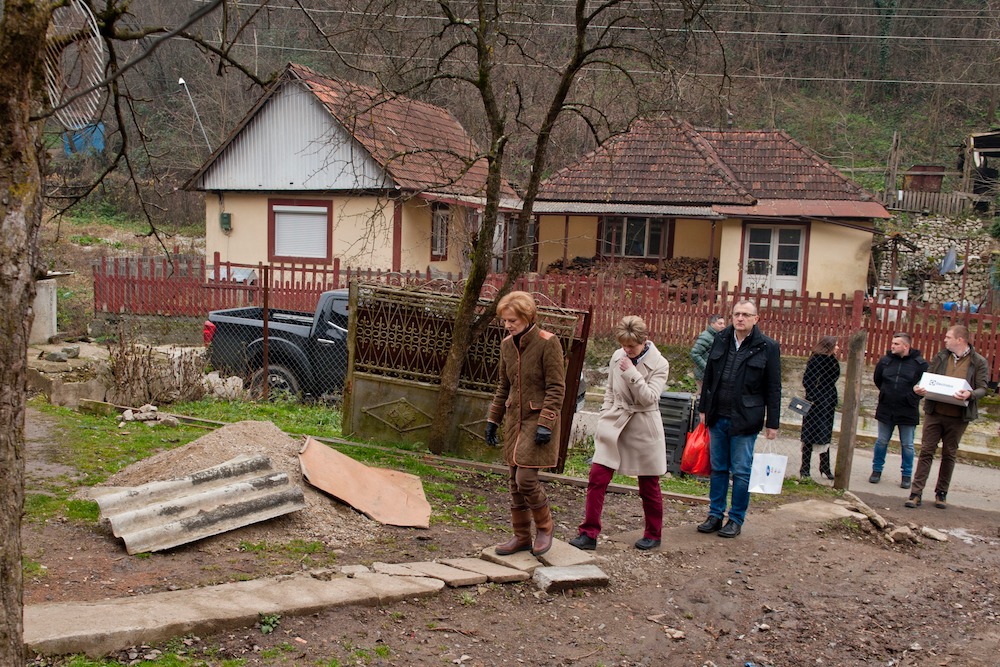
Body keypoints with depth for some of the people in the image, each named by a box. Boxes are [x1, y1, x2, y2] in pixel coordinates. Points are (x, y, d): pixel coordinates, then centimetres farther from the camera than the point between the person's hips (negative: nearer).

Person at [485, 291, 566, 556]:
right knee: (515, 481, 9)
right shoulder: (507, 344, 7)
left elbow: (556, 387, -14)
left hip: (539, 418, -7)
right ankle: (522, 537, 20)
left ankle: (544, 526, 12)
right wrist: (493, 420, 15)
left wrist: (545, 423, -19)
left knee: (526, 477, -12)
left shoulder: (548, 343, -13)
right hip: (515, 418, 7)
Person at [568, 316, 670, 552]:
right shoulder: (618, 357, 3)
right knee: (597, 477, -6)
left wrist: (631, 372, -25)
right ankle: (589, 534, 1)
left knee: (649, 485, 9)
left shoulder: (659, 364, -8)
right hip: (614, 426, 3)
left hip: (643, 429, -3)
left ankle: (653, 534, 28)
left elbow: (649, 398, -18)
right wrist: (604, 419, 8)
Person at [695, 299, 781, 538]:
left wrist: (772, 423, -5)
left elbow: (773, 389, -4)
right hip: (718, 417, 4)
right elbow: (709, 377, 14)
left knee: (741, 472, 3)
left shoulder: (767, 348, -6)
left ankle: (736, 519, 15)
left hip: (745, 421, -4)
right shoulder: (721, 340, 6)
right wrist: (703, 408, 13)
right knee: (718, 469, 12)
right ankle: (715, 515, 22)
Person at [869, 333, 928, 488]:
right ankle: (877, 470, 24)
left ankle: (907, 475, 19)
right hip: (885, 409, 3)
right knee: (882, 442, 11)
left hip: (908, 411, -2)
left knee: (907, 445, 7)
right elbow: (877, 380, 17)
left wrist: (913, 395, -6)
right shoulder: (885, 361, 0)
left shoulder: (920, 363, -9)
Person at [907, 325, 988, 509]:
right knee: (926, 451, -1)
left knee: (949, 455, 10)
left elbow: (982, 389, -5)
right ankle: (916, 493, -1)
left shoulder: (979, 362, -2)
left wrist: (969, 394, -26)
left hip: (958, 417, -1)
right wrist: (920, 389, -13)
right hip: (934, 412, 1)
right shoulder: (940, 357, 6)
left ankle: (941, 492, 22)